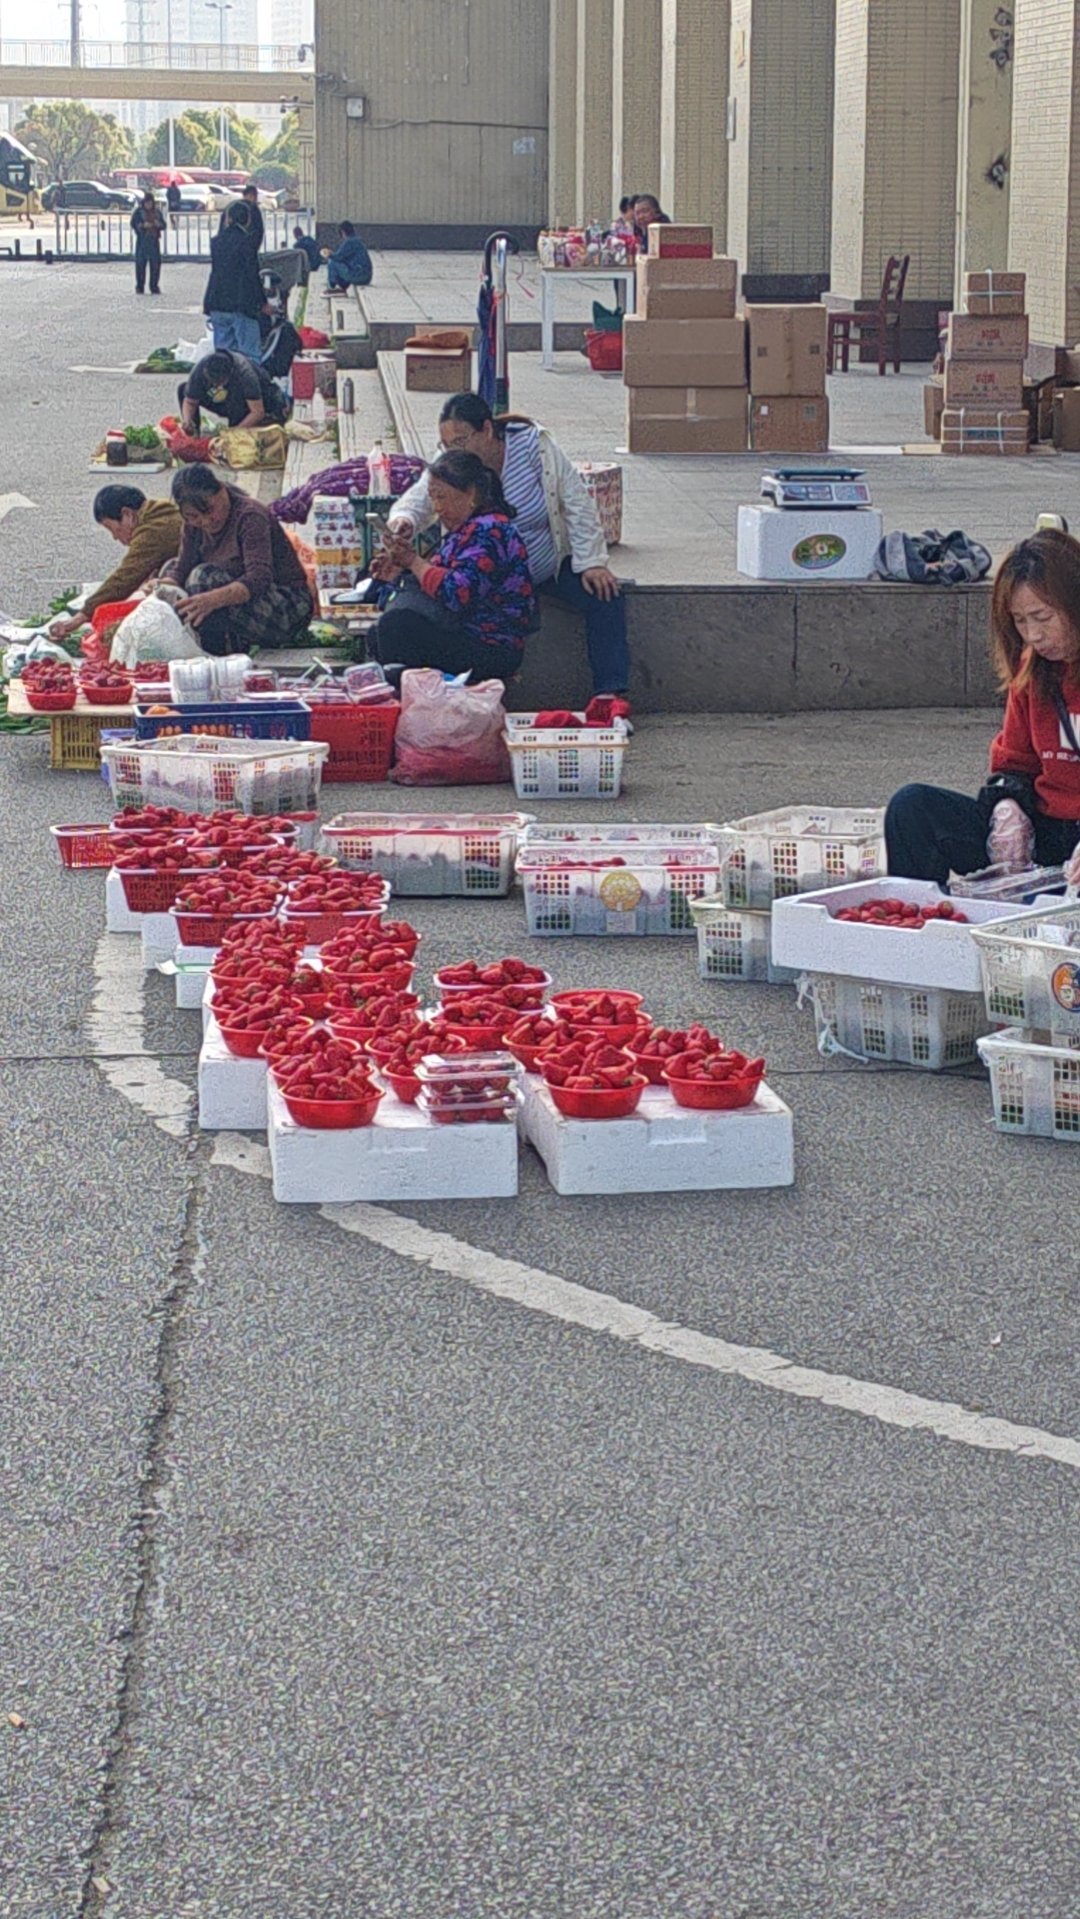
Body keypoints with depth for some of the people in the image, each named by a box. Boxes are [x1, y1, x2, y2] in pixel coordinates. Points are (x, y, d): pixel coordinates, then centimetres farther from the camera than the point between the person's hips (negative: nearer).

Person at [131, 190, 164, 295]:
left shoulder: (157, 211, 11)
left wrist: (159, 224, -11)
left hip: (154, 240, 3)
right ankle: (140, 287, 1)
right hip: (142, 240, -3)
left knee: (156, 263, 0)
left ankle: (154, 286, 8)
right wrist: (143, 225, -22)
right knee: (140, 263, -5)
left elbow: (163, 225, 12)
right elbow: (133, 224, -6)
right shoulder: (138, 211, 0)